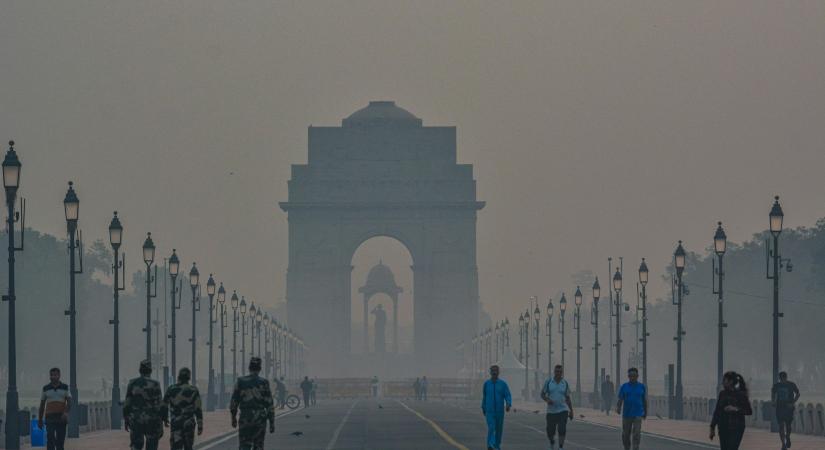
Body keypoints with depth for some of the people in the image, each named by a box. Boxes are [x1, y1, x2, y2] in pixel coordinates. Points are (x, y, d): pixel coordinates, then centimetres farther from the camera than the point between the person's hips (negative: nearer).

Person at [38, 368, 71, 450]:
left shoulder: (65, 387, 7)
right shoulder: (46, 388, 9)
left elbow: (69, 402, -2)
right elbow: (42, 405, 13)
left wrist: (66, 412, -22)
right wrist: (40, 419, 10)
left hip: (61, 418, 0)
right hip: (50, 418, 0)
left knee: (60, 441, 3)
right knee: (50, 438, -15)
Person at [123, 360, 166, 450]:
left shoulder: (132, 384, 0)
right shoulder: (154, 385, -8)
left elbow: (127, 404, 2)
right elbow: (160, 406, -9)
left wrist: (126, 419, 12)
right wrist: (161, 425, -3)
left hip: (135, 421, 2)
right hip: (151, 421, -2)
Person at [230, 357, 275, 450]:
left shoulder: (240, 382, -1)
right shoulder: (264, 383, -4)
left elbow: (234, 401, 3)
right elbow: (270, 404, -5)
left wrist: (233, 417, 18)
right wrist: (272, 422, 2)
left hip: (245, 419, 0)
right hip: (260, 420, 0)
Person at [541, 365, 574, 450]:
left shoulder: (565, 383, 3)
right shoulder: (548, 382, 0)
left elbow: (568, 398, 10)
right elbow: (542, 394, 4)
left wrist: (571, 411, 8)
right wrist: (547, 400, -18)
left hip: (563, 411, 0)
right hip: (551, 411, 0)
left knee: (562, 429, -18)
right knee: (550, 432, 3)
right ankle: (552, 441, 37)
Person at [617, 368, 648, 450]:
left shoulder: (642, 387, 1)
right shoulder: (624, 387, 0)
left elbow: (645, 400, 9)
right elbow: (620, 400, -6)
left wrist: (645, 413, 15)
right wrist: (618, 409, -24)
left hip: (638, 415, -2)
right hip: (626, 414, 2)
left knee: (636, 434, -15)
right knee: (625, 435, 9)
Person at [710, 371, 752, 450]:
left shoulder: (740, 394, -7)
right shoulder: (722, 394, 7)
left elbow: (749, 411, -8)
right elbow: (717, 411, 12)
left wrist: (735, 409, -23)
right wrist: (712, 428, 11)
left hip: (736, 429, -5)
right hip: (723, 429, 5)